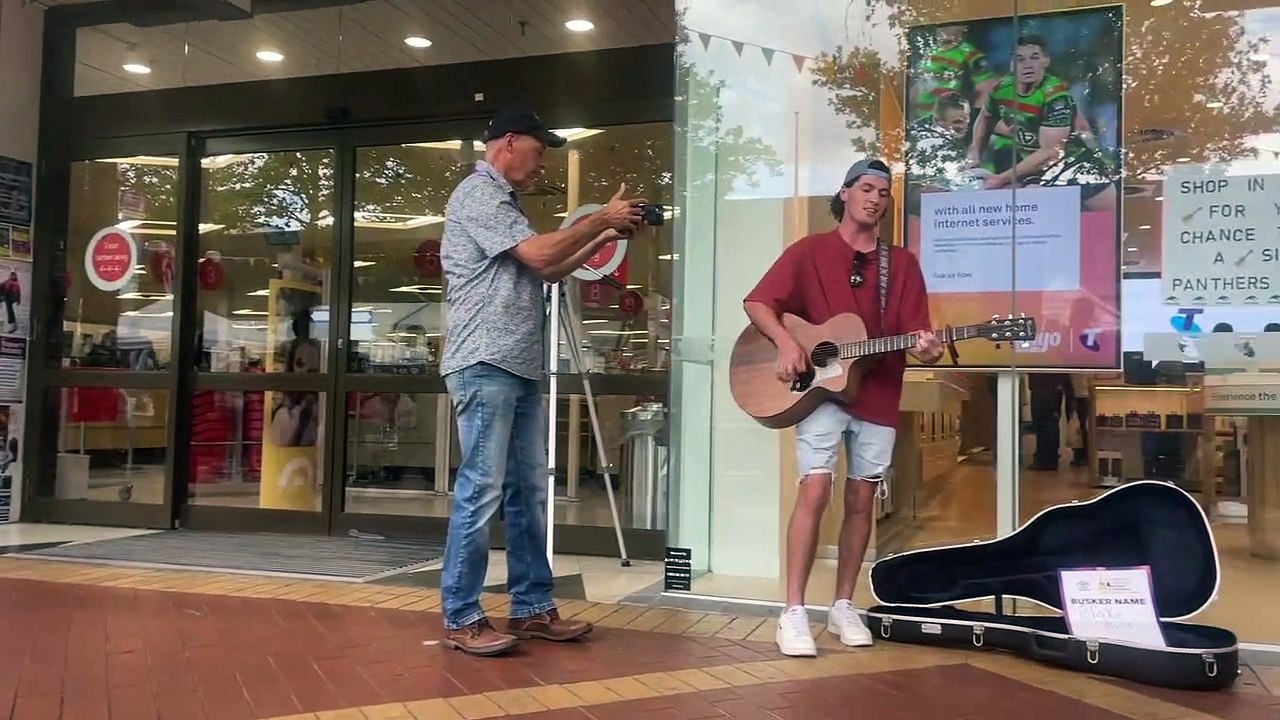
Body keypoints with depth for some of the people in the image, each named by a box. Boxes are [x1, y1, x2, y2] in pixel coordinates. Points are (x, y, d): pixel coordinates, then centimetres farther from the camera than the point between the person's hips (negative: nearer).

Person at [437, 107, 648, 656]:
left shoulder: (504, 201, 23)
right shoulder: (477, 194, -6)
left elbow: (548, 271, 25)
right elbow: (540, 254, -16)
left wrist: (602, 239, 16)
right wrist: (601, 219, -4)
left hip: (520, 367, 10)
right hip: (485, 365, -10)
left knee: (528, 490, 10)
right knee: (481, 490, -8)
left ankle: (532, 608, 17)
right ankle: (461, 619, 0)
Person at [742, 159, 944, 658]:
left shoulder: (902, 264, 9)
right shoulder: (810, 251, 2)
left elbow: (914, 333, 3)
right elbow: (757, 303, -1)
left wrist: (926, 349, -20)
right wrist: (786, 343, -18)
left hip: (877, 397, 4)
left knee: (860, 501, 8)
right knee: (815, 492, -14)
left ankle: (843, 606, 21)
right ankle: (794, 613, -8)